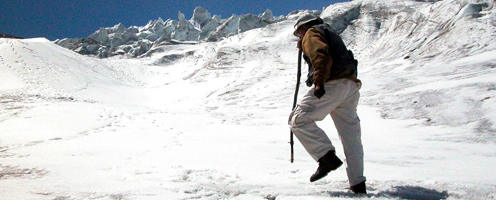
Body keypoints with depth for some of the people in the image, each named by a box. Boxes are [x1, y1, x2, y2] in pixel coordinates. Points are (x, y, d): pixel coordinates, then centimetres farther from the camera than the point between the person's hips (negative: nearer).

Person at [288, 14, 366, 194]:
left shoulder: (311, 33, 6)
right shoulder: (331, 34, 36)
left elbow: (321, 55, -13)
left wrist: (318, 82, -23)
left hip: (331, 85, -9)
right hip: (350, 87, 9)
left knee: (298, 120, -9)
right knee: (350, 135, 8)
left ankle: (327, 157, -18)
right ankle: (358, 184, 11)